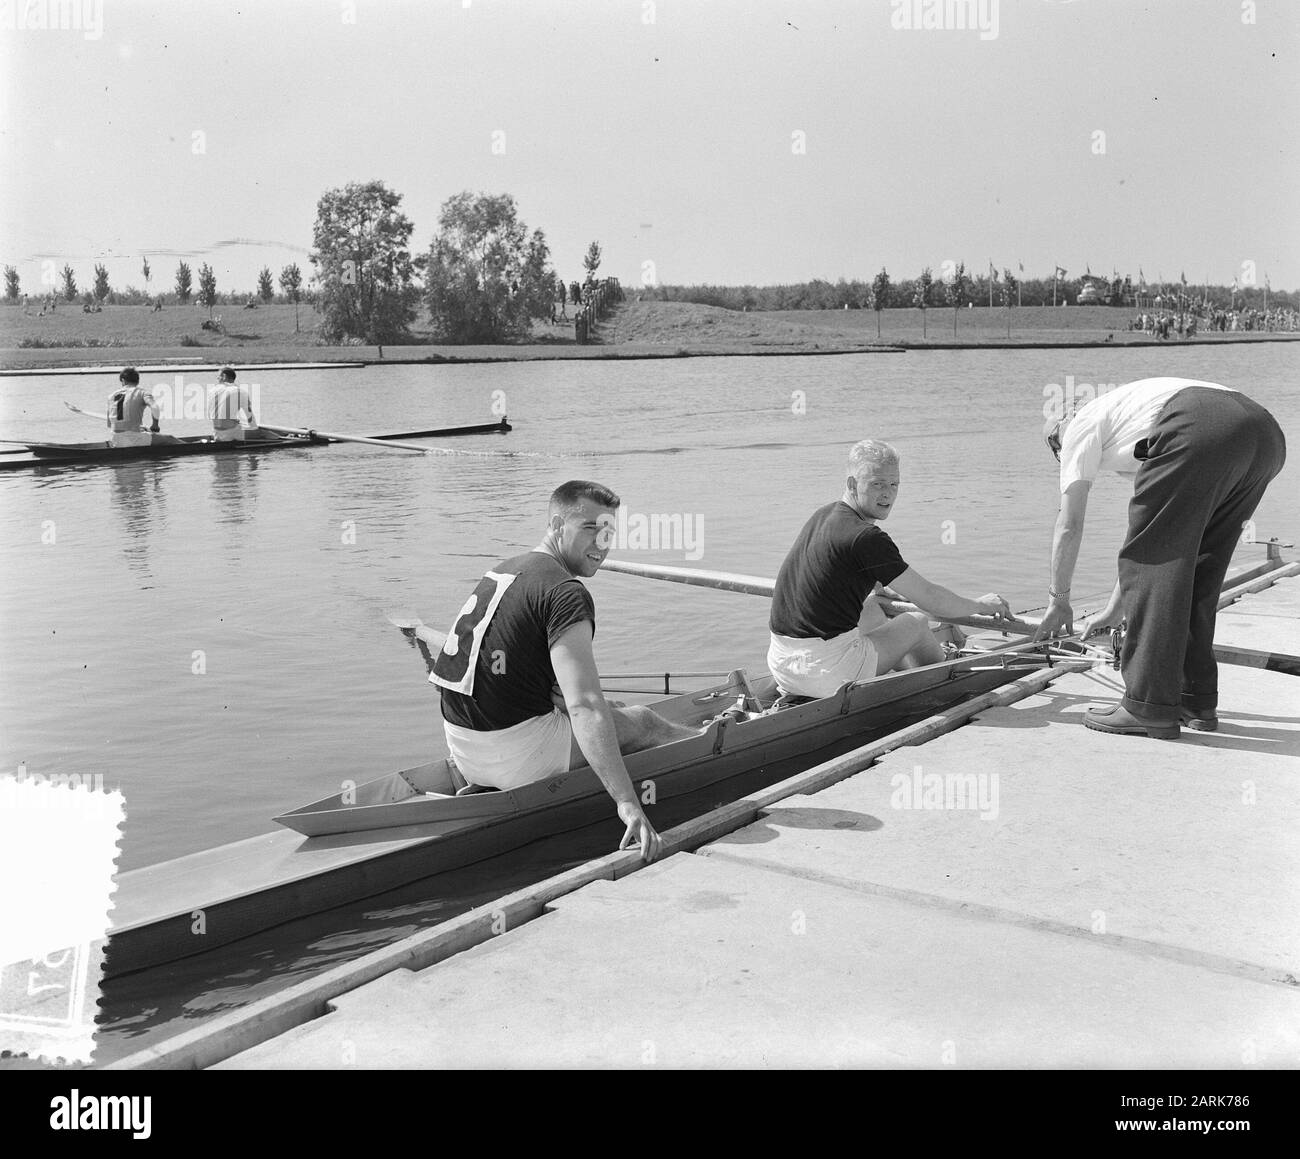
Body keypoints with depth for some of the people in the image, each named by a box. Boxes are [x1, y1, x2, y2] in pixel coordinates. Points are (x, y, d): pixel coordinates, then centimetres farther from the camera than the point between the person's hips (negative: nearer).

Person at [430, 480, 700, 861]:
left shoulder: (503, 571, 14)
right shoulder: (566, 591, -18)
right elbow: (584, 706, -29)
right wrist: (627, 802, -32)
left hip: (464, 750, 9)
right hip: (513, 757, -9)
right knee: (641, 721, 13)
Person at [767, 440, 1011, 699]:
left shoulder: (824, 515, 11)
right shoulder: (866, 537, -15)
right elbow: (930, 599, -10)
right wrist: (980, 605, 8)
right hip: (827, 674, -8)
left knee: (871, 609, 33)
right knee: (917, 623, 15)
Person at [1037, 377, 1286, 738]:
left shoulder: (1079, 428, 23)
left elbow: (1069, 525, 17)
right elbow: (1152, 543, 46)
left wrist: (1058, 600, 27)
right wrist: (1115, 608, 52)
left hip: (1198, 429, -8)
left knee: (1152, 554, 0)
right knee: (1199, 564, 18)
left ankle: (1150, 706, -2)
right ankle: (1197, 700, 22)